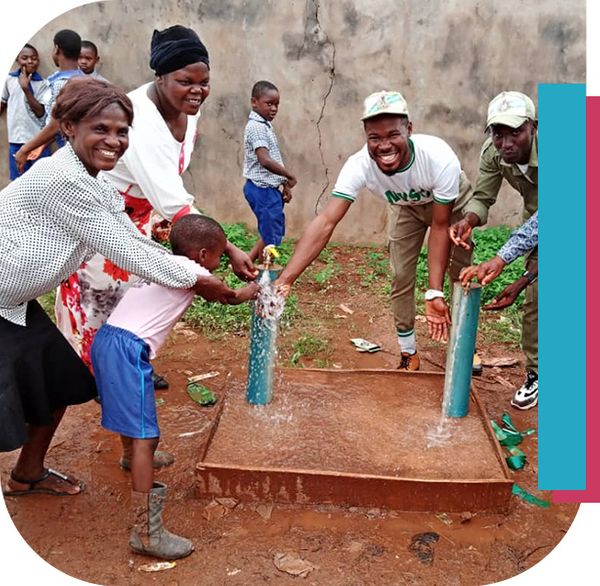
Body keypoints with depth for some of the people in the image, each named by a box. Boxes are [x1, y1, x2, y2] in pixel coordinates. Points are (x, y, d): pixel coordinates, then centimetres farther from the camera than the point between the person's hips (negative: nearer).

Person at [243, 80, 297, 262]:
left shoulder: (266, 125, 14)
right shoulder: (256, 127, -17)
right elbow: (265, 161, -27)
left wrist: (284, 184, 16)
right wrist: (290, 177, -18)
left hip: (269, 188, 10)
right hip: (262, 189, -10)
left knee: (276, 231, 17)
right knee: (271, 235, -1)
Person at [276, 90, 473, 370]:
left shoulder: (440, 157, -41)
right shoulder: (359, 165, -37)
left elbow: (440, 226, -33)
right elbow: (326, 222, -45)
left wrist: (434, 293, -39)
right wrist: (284, 280, -55)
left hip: (451, 205, -2)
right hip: (407, 206, 2)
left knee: (461, 273, 1)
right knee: (401, 277, 1)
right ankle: (409, 354, 21)